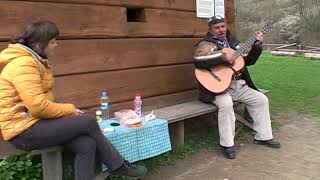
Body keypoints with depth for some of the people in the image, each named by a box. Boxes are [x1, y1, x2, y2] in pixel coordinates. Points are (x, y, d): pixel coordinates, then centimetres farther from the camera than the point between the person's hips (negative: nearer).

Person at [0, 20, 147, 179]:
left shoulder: (34, 61, 14)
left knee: (86, 144, -11)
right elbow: (38, 106, -27)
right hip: (24, 130, -9)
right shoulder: (23, 64, -19)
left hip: (35, 122, 9)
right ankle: (117, 166, 5)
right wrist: (70, 110, -13)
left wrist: (67, 112, -2)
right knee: (89, 122, -15)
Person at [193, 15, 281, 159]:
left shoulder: (232, 42, 16)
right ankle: (227, 145, -18)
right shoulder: (206, 44, -6)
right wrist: (223, 57, -28)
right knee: (226, 104, -34)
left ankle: (263, 136, 17)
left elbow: (248, 61, 17)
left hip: (238, 84, 8)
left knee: (261, 99, 3)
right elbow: (198, 60, -28)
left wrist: (257, 45, 1)